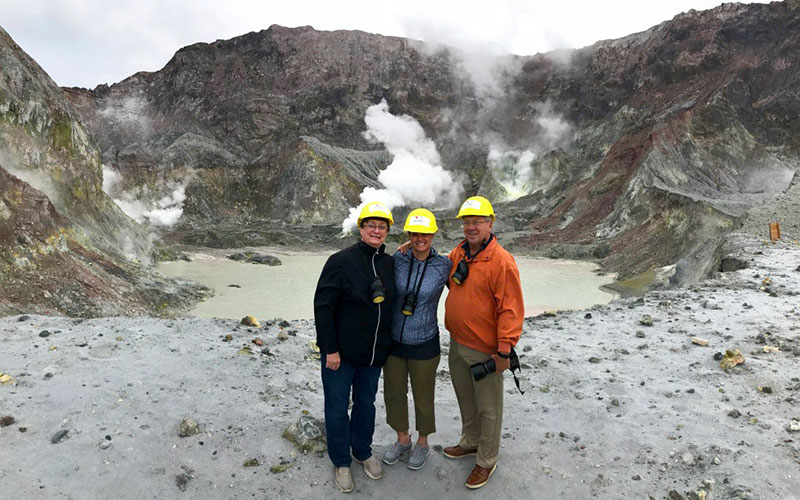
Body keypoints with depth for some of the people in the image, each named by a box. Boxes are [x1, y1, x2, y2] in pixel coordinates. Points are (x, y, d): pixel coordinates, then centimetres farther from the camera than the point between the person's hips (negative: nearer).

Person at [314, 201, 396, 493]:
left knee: (366, 403, 20)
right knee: (337, 407, 10)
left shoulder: (390, 264, 2)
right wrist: (331, 349, -16)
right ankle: (341, 462, 30)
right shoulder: (342, 261, -15)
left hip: (375, 354, 5)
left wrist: (387, 345, 11)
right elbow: (323, 306, -14)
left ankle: (363, 451, 41)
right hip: (341, 353, -5)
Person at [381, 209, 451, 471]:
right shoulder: (397, 260, -6)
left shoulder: (443, 266, -9)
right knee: (394, 393, 18)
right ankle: (402, 439, 42)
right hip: (393, 341, 3)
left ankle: (422, 442, 40)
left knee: (423, 397, 14)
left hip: (424, 344, -2)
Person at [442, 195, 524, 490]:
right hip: (457, 344, 7)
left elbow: (511, 309, -21)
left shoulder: (501, 261, -20)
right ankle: (470, 442, 46)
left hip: (485, 352, -7)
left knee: (487, 408, 10)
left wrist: (504, 350, -20)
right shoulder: (458, 254, 3)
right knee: (465, 399, 24)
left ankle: (486, 460, 29)